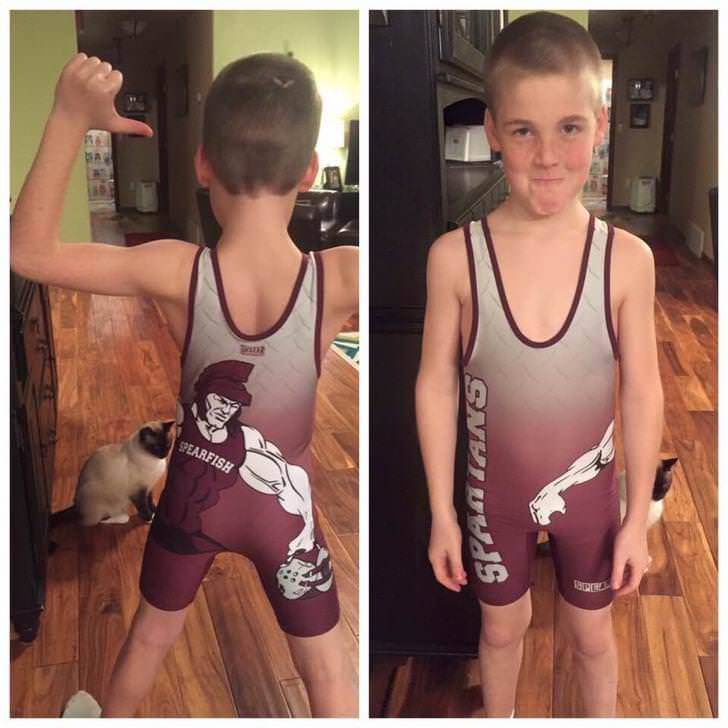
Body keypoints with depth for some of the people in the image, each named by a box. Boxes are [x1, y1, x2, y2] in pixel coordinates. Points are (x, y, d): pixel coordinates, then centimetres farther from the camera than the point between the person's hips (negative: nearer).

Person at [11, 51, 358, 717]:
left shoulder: (177, 273, -25)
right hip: (284, 502, -1)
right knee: (327, 664, 19)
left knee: (151, 633, 30)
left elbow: (27, 252, -17)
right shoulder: (340, 279, -28)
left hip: (196, 492, 2)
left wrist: (70, 119, -21)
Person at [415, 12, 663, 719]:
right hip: (495, 490, 0)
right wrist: (441, 514, -6)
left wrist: (638, 517, -3)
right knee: (501, 627, 24)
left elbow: (642, 394, -9)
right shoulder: (455, 257, -19)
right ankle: (498, 720, 53)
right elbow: (436, 386, -10)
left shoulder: (626, 259, -17)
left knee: (591, 635, 22)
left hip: (588, 488, 0)